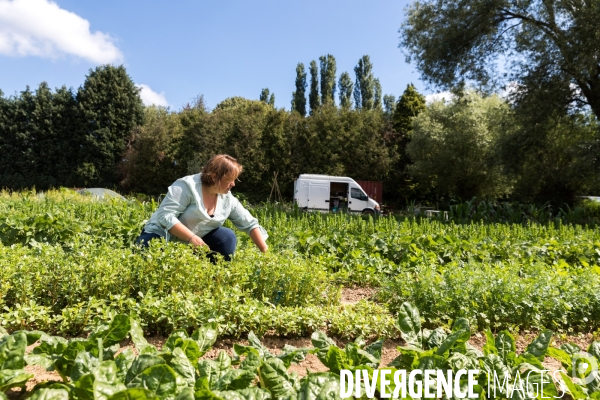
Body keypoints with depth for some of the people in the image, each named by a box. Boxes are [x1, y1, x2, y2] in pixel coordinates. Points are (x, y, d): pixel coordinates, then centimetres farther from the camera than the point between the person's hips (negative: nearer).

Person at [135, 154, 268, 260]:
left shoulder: (228, 199, -4)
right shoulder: (188, 186, -21)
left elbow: (250, 223, -1)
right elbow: (166, 216, -27)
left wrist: (265, 252, -9)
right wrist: (192, 238, -32)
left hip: (196, 243, 5)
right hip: (162, 237, -4)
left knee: (227, 237, -16)